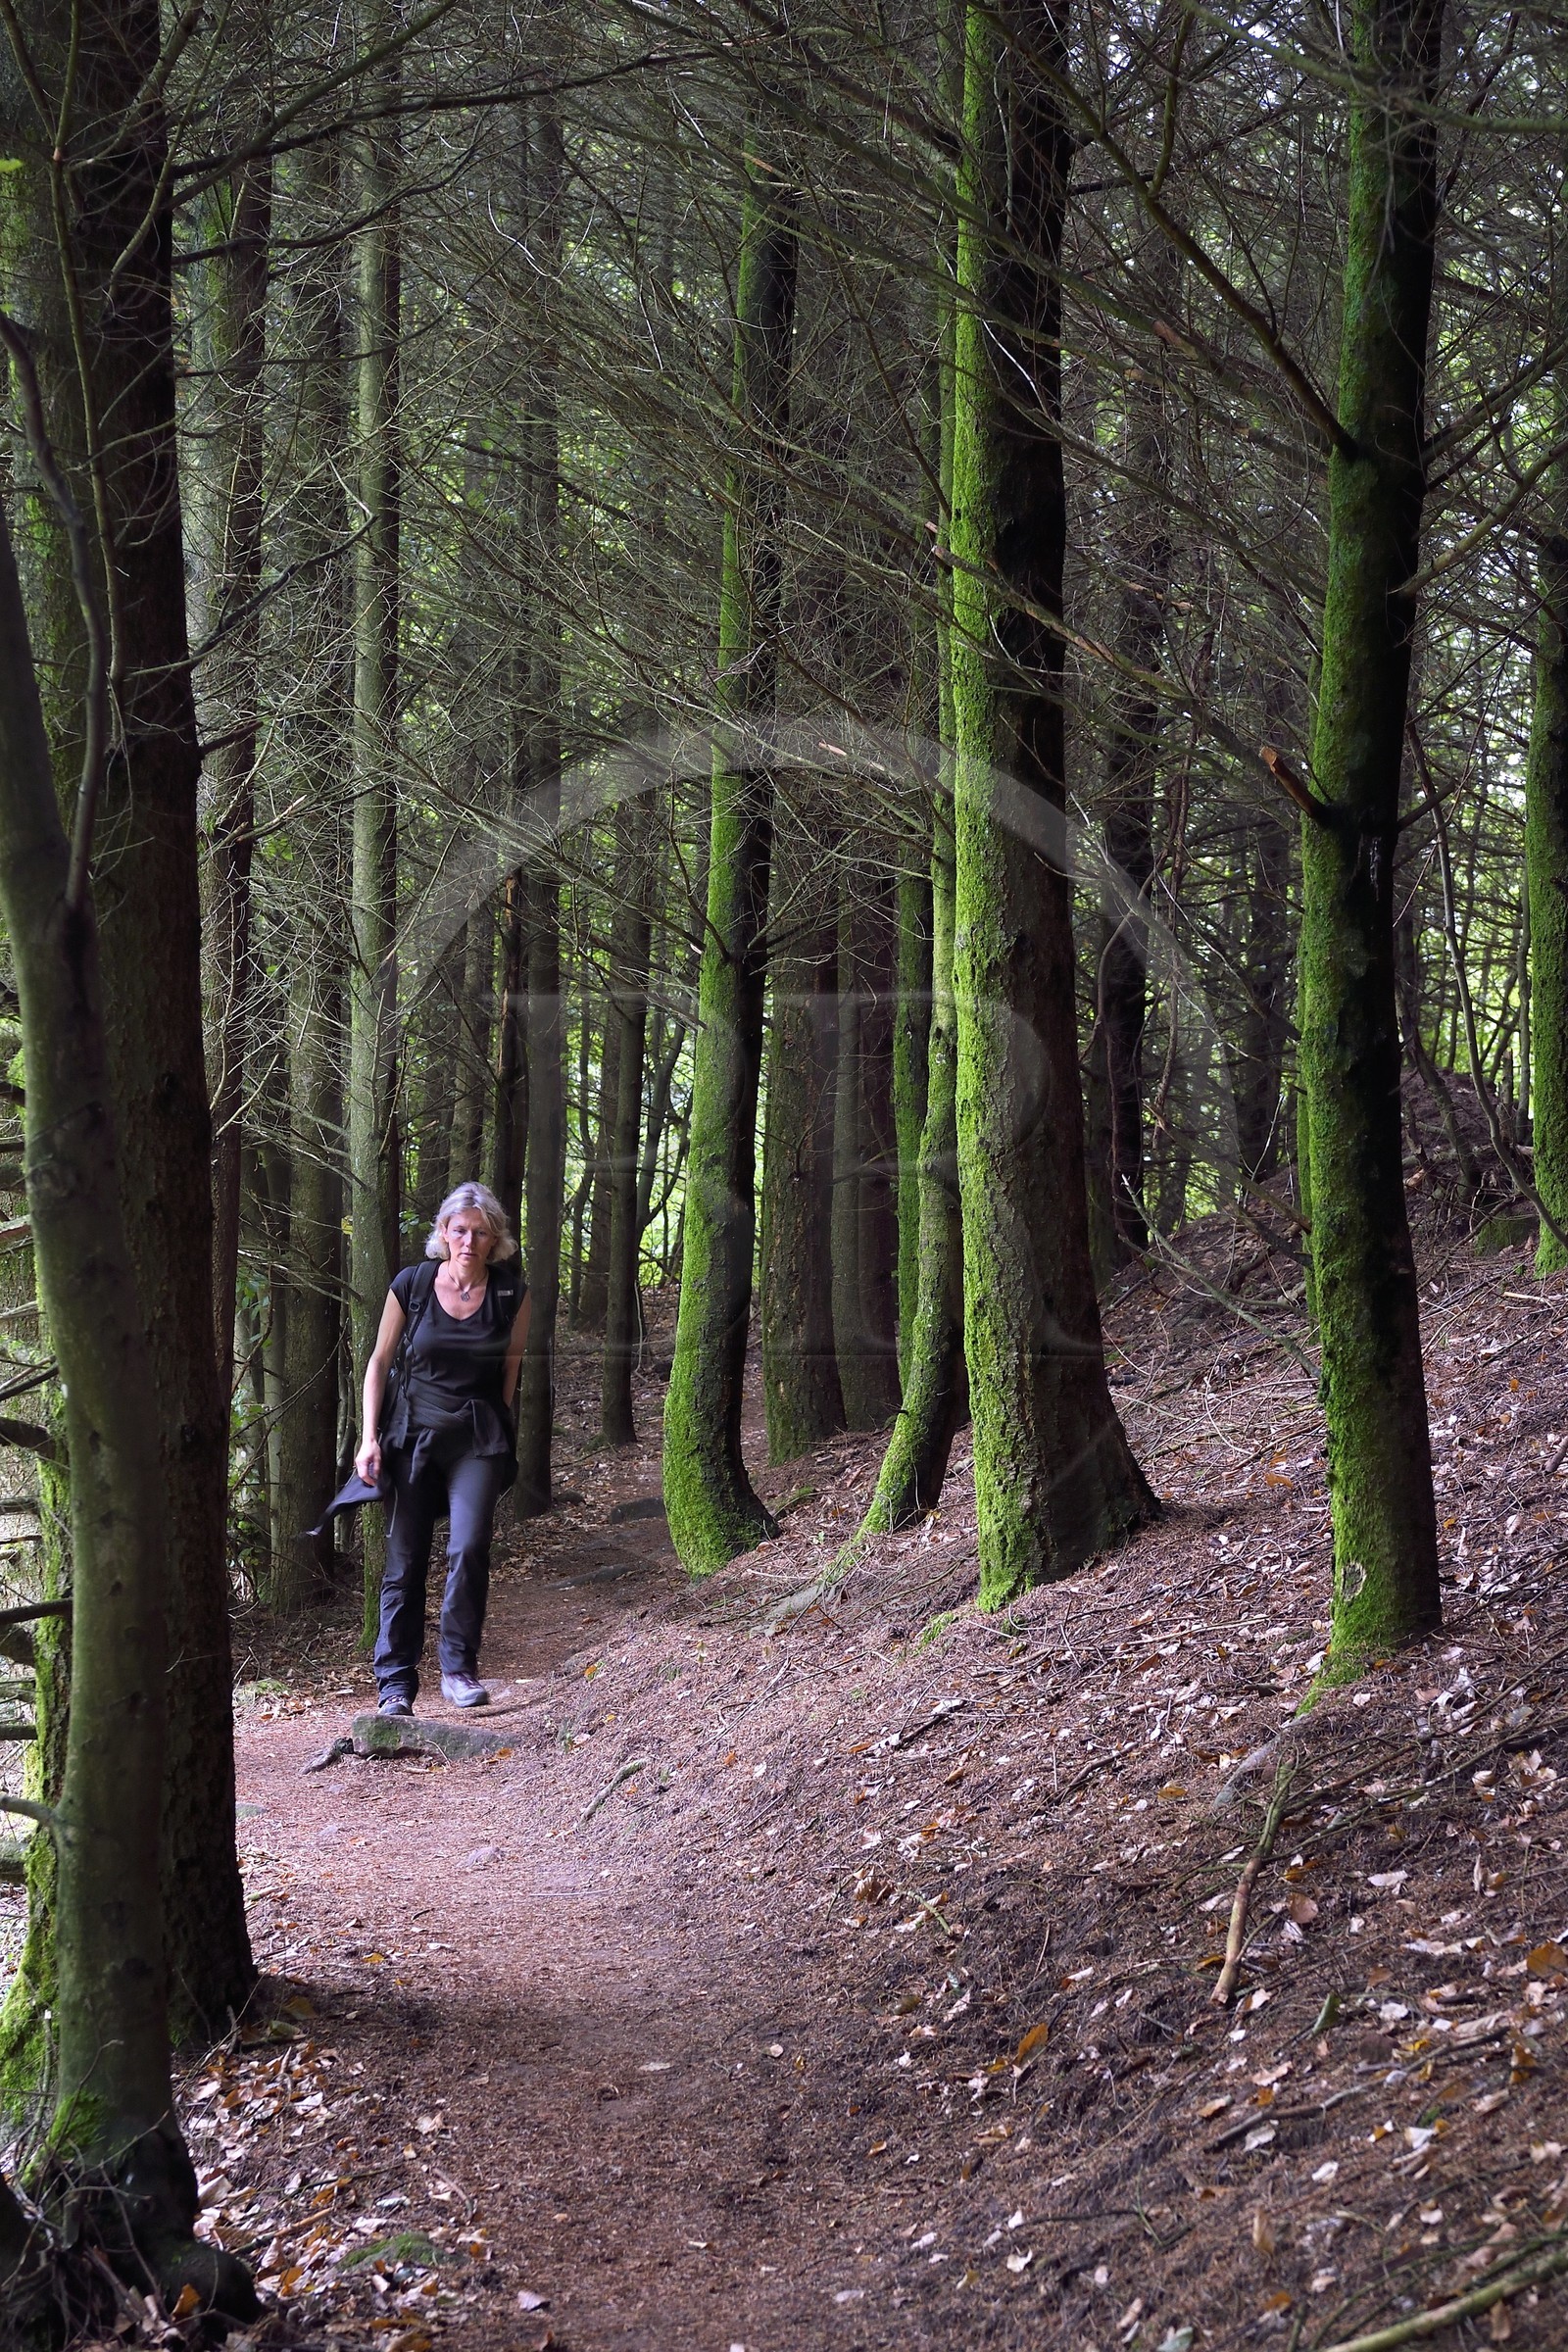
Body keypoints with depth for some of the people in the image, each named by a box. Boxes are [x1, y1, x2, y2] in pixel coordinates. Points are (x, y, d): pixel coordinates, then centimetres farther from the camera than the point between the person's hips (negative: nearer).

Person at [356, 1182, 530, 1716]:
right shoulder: (410, 1286, -1)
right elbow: (380, 1361, 5)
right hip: (413, 1432, 1)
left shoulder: (511, 1294, 0)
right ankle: (396, 1683, 11)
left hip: (478, 1438, 0)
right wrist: (369, 1438, -2)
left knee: (469, 1547, -19)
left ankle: (459, 1668, -6)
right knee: (405, 1561, 2)